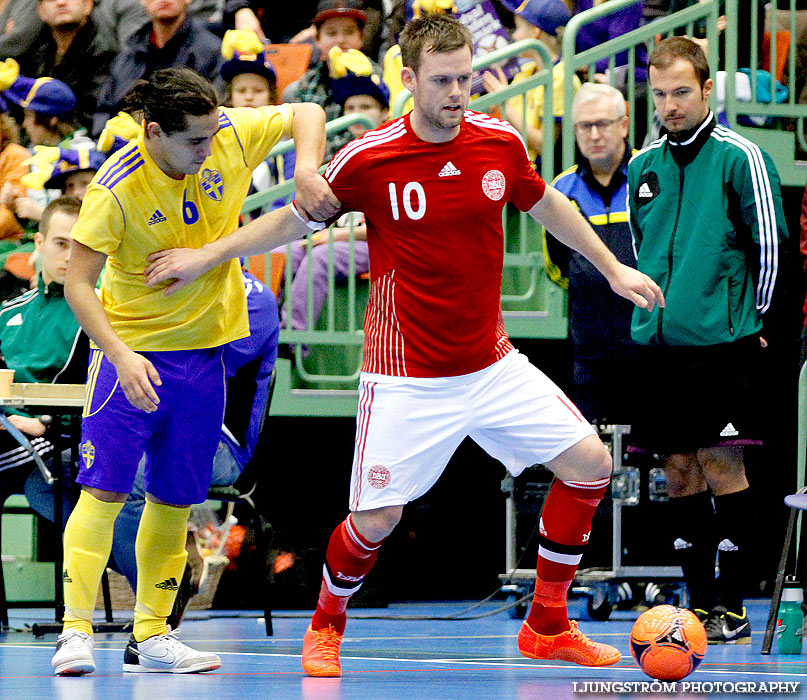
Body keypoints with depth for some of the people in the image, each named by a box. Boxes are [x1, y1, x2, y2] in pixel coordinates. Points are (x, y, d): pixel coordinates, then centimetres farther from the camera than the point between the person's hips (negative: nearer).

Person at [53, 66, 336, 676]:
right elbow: (78, 283, -18)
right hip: (132, 352, -5)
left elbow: (306, 114, 3)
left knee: (175, 500, 8)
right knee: (104, 490, -11)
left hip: (203, 350, 5)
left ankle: (150, 637, 14)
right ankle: (77, 630, -8)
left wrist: (306, 169, -18)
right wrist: (120, 356, -30)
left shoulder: (232, 134, -11)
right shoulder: (117, 190, -22)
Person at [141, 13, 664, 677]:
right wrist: (208, 255, 0)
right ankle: (326, 627, 23)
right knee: (377, 517, -8)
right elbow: (293, 218, 2)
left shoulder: (501, 141, -4)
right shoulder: (369, 158, -15)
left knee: (589, 462, -3)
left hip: (493, 364, 4)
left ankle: (548, 626, 12)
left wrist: (612, 267, 22)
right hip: (408, 377, -4)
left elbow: (548, 205, 16)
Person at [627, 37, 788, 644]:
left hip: (722, 342, -5)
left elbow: (770, 244, -4)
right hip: (660, 340, 6)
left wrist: (750, 316, 1)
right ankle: (699, 604, 12)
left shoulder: (739, 157, -6)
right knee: (680, 472, 6)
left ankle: (732, 608, -1)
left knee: (721, 467, -6)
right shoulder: (643, 165, 11)